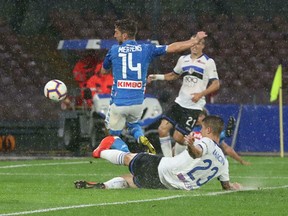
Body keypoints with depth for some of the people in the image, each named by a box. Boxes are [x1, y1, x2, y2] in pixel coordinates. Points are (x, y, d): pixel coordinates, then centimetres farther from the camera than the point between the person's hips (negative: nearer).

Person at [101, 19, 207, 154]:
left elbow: (104, 71, 18)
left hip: (119, 102, -3)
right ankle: (142, 138, 0)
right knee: (133, 124, 31)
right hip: (137, 102, 3)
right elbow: (173, 47, 5)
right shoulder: (145, 50, 2)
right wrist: (196, 40, 16)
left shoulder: (114, 50, 0)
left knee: (113, 134, 12)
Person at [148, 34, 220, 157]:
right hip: (180, 102, 6)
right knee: (162, 129, -9)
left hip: (194, 106, -6)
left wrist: (201, 94, -22)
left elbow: (216, 84, -7)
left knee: (178, 137, -9)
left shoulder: (208, 62, -4)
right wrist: (156, 77, 16)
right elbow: (174, 75, 29)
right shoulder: (183, 59, 12)